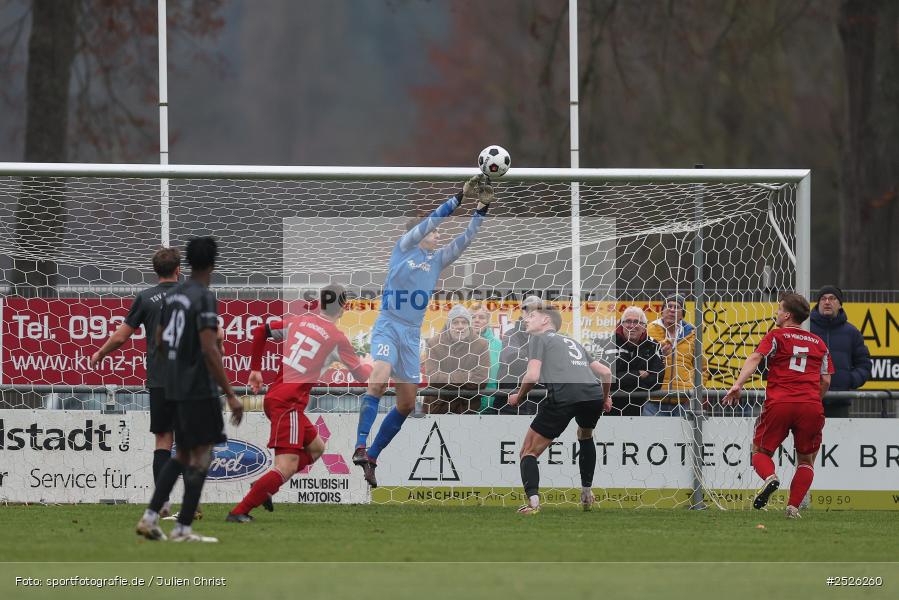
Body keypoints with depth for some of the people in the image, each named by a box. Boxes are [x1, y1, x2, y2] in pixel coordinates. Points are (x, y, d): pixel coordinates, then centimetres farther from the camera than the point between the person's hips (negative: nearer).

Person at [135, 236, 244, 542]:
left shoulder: (172, 295, 10)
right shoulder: (204, 298, -15)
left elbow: (160, 341, 17)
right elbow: (209, 350, -21)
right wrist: (230, 395, -20)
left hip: (174, 388, 8)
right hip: (199, 389, -8)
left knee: (183, 453, 16)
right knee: (202, 455, -2)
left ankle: (150, 516, 8)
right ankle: (183, 528, -4)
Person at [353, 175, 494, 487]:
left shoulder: (437, 260, 16)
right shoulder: (404, 248, 3)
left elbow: (465, 239, 10)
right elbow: (429, 221, -10)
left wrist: (481, 209, -1)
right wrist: (459, 198, -14)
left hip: (413, 334, 7)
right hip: (388, 325, -7)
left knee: (406, 404, 4)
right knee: (379, 379, -30)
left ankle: (371, 457, 15)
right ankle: (360, 447, -35)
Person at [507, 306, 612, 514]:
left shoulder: (539, 338, 17)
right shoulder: (573, 343, 35)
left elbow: (532, 376, 1)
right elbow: (605, 372, 32)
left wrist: (518, 396, 19)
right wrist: (605, 398, 49)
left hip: (565, 395, -6)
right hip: (594, 394, 6)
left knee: (529, 452, 6)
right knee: (585, 435, 39)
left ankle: (533, 502, -16)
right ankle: (587, 494, 35)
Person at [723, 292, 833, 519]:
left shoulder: (776, 336, 9)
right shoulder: (819, 343, 19)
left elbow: (755, 358, -8)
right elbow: (826, 381, 15)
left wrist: (737, 385, -18)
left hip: (779, 404, -2)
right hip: (811, 406, 2)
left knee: (760, 451, 14)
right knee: (806, 461, 16)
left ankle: (770, 477, -18)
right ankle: (793, 506, -2)